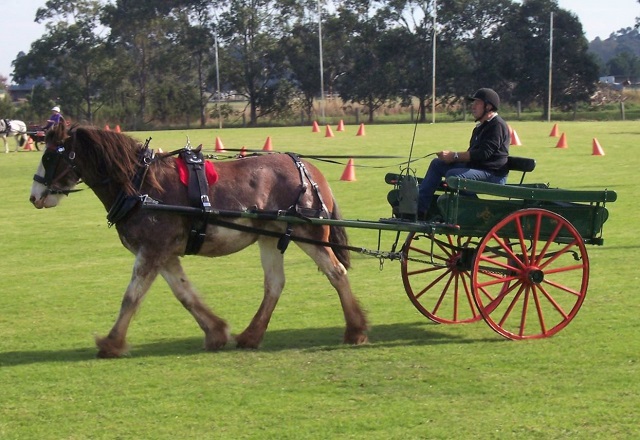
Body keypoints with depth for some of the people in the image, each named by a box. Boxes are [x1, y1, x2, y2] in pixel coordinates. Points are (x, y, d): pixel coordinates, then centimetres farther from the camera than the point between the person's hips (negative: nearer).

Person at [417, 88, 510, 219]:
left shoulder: (497, 125, -12)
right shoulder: (481, 126, 22)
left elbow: (483, 153, -22)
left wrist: (454, 155, -19)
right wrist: (452, 157, 0)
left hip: (493, 175, -10)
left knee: (453, 174, -31)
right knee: (437, 164, 4)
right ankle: (419, 207, -6)